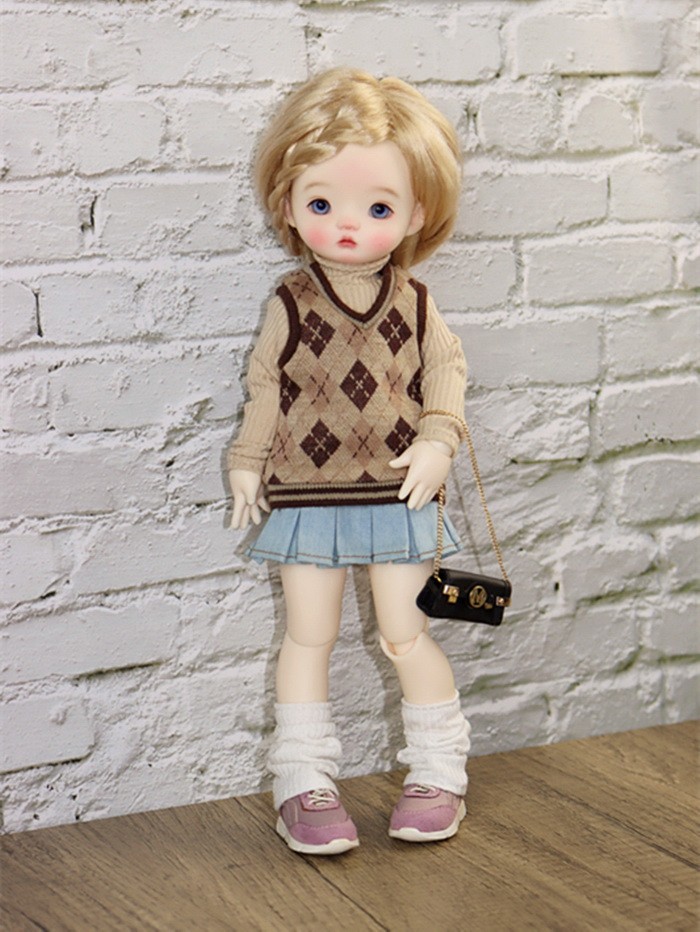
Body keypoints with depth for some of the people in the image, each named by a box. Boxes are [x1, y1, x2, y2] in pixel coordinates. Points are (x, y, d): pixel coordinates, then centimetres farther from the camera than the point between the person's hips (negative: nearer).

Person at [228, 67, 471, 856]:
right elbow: (264, 387, 3)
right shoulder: (290, 306, -5)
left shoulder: (414, 305, -3)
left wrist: (436, 442, -7)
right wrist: (247, 465, 6)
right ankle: (303, 782, 19)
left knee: (405, 634, 4)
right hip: (307, 498, 0)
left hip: (395, 496, 0)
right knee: (308, 637, 6)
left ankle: (438, 773, 22)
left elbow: (446, 371, 6)